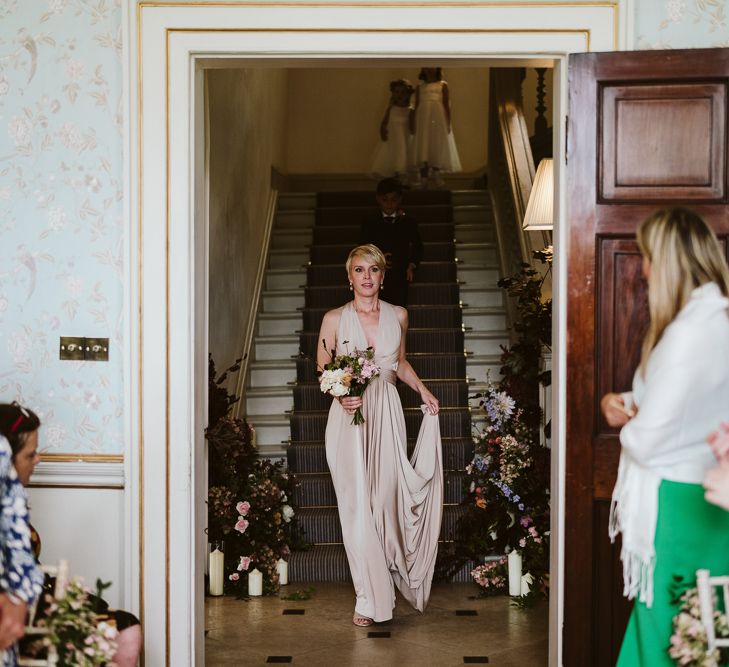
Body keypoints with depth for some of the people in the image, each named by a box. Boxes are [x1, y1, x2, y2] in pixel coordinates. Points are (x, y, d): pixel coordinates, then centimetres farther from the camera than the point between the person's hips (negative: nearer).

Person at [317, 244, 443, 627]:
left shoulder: (398, 316, 9)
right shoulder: (335, 319, 2)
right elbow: (321, 371, 7)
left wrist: (422, 391, 9)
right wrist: (342, 394, -11)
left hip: (386, 415, 2)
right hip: (348, 417, -2)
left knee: (386, 501, -3)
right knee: (357, 506, -5)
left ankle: (378, 592, 15)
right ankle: (369, 598, 4)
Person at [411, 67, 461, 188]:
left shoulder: (443, 85, 7)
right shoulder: (419, 87, 13)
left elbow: (447, 105, 3)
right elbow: (416, 106, 11)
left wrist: (448, 122, -4)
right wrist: (414, 124, 4)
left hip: (438, 119, -1)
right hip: (423, 120, 1)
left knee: (438, 146, -1)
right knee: (422, 148, -5)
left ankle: (436, 175, 3)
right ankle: (423, 178, -5)